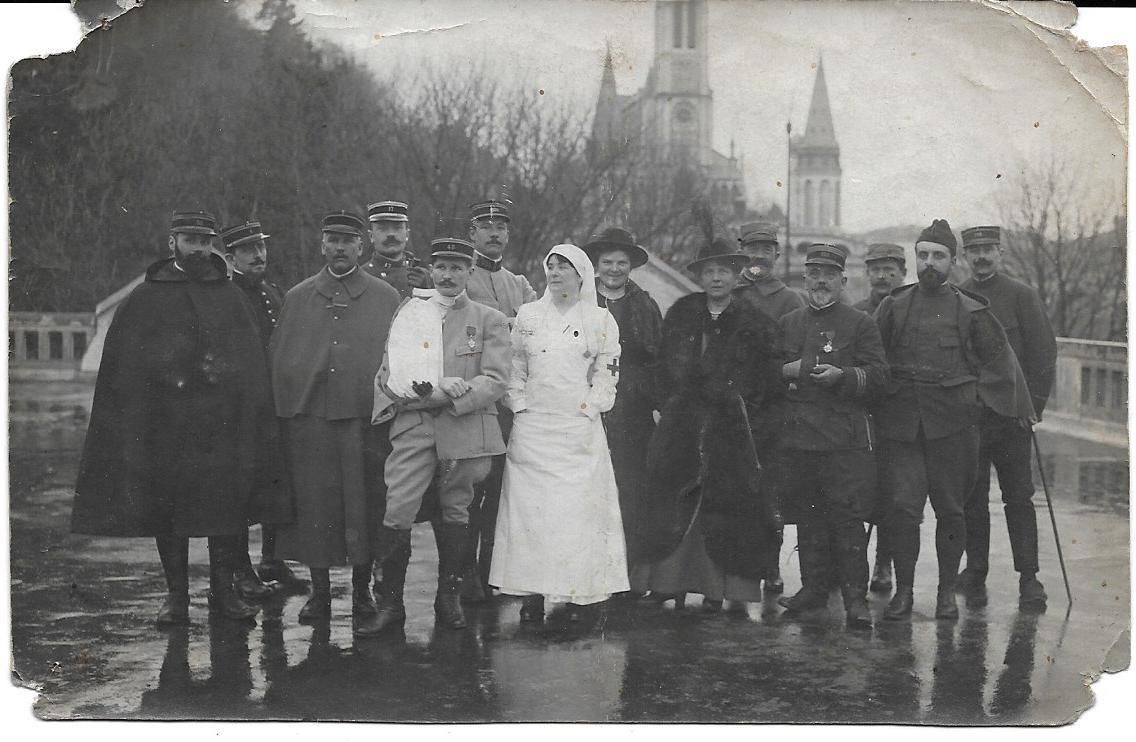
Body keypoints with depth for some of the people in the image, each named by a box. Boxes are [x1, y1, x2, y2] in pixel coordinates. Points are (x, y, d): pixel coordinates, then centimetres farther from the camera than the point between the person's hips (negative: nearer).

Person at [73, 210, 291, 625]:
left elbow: (251, 361, 7)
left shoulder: (230, 296, 12)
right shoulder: (145, 298, 7)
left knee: (227, 508, 1)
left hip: (223, 423, 1)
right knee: (167, 510, 3)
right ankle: (176, 594, 13)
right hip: (165, 423, -1)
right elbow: (123, 365, 4)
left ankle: (223, 591, 12)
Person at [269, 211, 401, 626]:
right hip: (309, 419, 1)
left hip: (365, 418, -1)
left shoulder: (386, 298, 7)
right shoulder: (296, 298, 11)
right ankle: (319, 591, 13)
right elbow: (278, 361, 10)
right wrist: (284, 413, 2)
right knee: (313, 503, 2)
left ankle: (362, 590, 15)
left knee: (364, 504, 2)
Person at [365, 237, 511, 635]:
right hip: (413, 426, 1)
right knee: (397, 513, -9)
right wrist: (435, 390, -8)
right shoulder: (407, 311, 14)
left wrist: (447, 398, -15)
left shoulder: (490, 320, 8)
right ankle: (390, 602, 0)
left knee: (455, 513, 8)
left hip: (464, 427, 0)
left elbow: (496, 380, -2)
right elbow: (388, 371, 12)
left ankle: (449, 597, 23)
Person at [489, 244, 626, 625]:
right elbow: (514, 367, 13)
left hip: (580, 430, -2)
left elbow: (607, 373, 5)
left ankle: (585, 594, 1)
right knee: (529, 506, -2)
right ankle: (532, 594, 2)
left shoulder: (601, 319, 6)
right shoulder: (527, 315, 12)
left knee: (581, 507, -5)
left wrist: (588, 407, -4)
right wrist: (520, 405, 2)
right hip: (532, 428, 2)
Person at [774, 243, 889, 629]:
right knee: (807, 517, 9)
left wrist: (842, 376, -19)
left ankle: (856, 597, -3)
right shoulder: (787, 323, 16)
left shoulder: (860, 324, 4)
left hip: (845, 437, -4)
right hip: (796, 435, 4)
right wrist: (786, 371, -1)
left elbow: (879, 376, -2)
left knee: (848, 518, -7)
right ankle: (813, 587, 19)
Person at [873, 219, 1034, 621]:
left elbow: (1000, 358, 12)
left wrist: (1020, 406, 12)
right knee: (901, 507, -6)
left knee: (949, 510, 5)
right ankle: (903, 591, 6)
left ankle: (947, 592, 18)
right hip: (899, 422, 1)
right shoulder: (893, 306, 8)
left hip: (952, 422, -1)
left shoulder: (971, 311, 5)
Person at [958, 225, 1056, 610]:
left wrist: (1034, 403, -6)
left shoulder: (1022, 296, 1)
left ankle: (1029, 579, 6)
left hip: (1011, 416, -2)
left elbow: (1044, 353, 0)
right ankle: (975, 574, 13)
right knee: (972, 500, 5)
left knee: (1019, 497, 1)